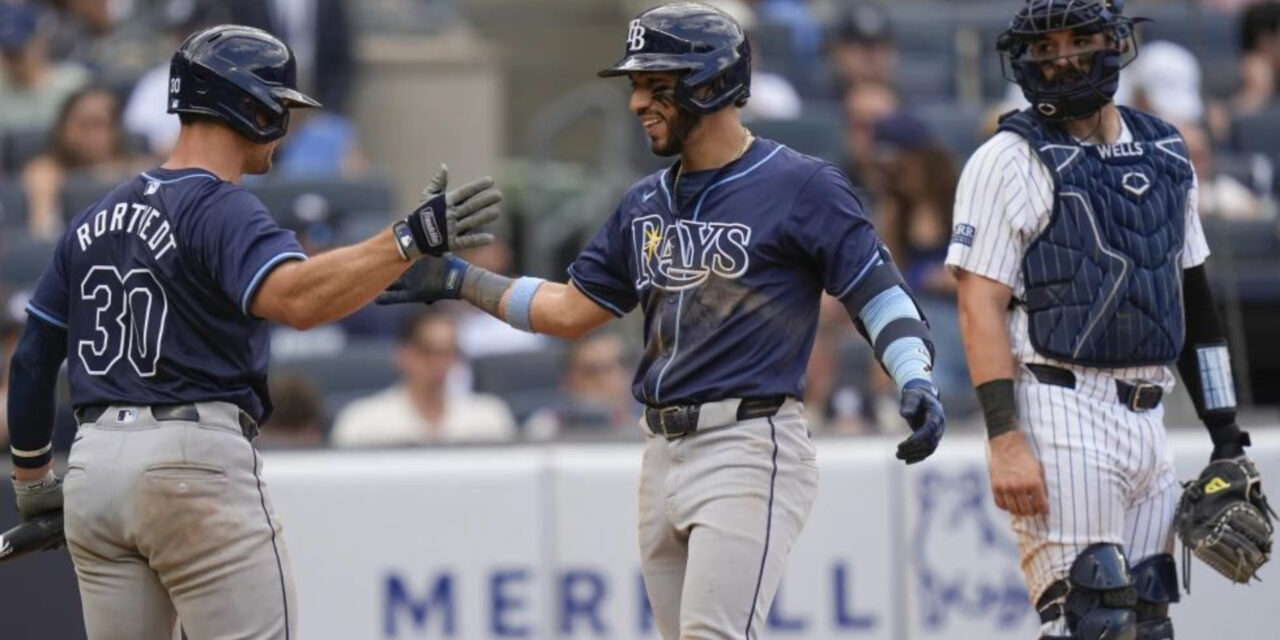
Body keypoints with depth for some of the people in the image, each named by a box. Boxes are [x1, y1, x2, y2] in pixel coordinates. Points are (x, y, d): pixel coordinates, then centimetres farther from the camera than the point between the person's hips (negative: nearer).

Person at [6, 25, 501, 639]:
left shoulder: (97, 219, 15)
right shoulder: (221, 209, -9)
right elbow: (292, 297, -30)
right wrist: (411, 239, -35)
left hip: (93, 461, 8)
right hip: (194, 462, -8)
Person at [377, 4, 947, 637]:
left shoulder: (800, 187, -6)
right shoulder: (647, 203, 15)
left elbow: (878, 291, -7)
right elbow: (573, 308, 22)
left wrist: (916, 380, -22)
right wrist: (458, 280, 19)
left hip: (749, 448, -8)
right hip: (665, 455, 8)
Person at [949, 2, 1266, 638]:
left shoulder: (1165, 156, 16)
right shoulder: (1010, 161, -4)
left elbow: (1192, 297, 21)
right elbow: (981, 307, -11)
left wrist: (1225, 431, 18)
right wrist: (1004, 440, -20)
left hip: (1146, 419, 7)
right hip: (1060, 416, -7)